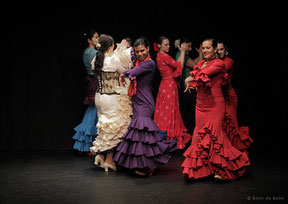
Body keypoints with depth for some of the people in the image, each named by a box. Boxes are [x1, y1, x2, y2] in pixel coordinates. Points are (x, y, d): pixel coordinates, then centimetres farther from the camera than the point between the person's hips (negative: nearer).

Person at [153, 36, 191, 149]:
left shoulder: (159, 56, 12)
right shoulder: (164, 56, -16)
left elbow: (176, 63, 11)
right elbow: (180, 65, -14)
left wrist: (181, 52, 8)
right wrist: (183, 51, -5)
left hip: (165, 85, 9)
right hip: (169, 85, -9)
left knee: (164, 111, 13)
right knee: (170, 111, -2)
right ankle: (170, 137, 4)